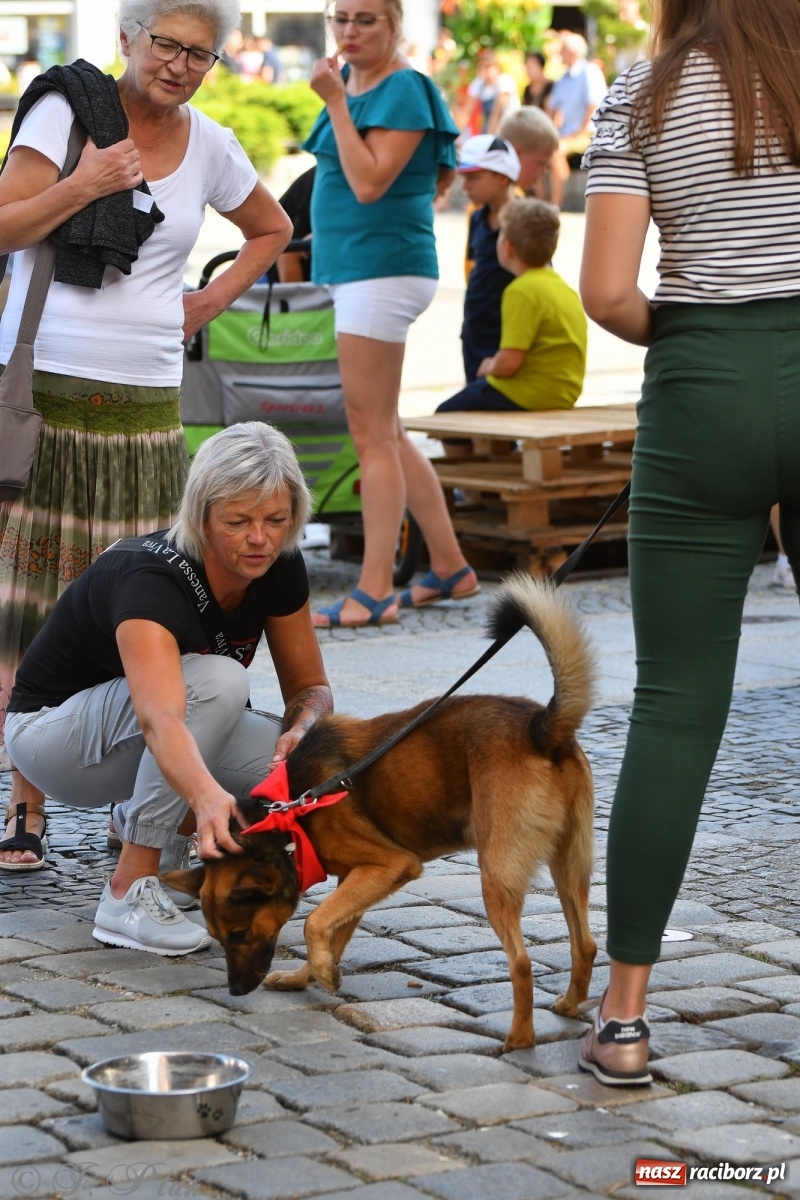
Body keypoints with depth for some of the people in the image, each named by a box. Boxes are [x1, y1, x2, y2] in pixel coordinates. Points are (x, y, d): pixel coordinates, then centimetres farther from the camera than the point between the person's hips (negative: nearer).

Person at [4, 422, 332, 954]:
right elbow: (158, 719, -52)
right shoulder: (149, 581, -35)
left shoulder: (279, 568, -14)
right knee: (216, 681, -34)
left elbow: (309, 685, -2)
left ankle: (142, 814, 11)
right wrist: (207, 797, -71)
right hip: (54, 730, -7)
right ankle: (128, 893, -28)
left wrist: (302, 730, -25)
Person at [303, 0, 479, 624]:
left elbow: (369, 182, -22)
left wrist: (335, 102, -19)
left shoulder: (403, 89, -12)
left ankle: (375, 592, -5)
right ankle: (451, 566, 23)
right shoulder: (348, 81, 14)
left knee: (372, 435, -8)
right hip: (354, 268, 10)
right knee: (386, 433, 14)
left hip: (382, 266, -10)